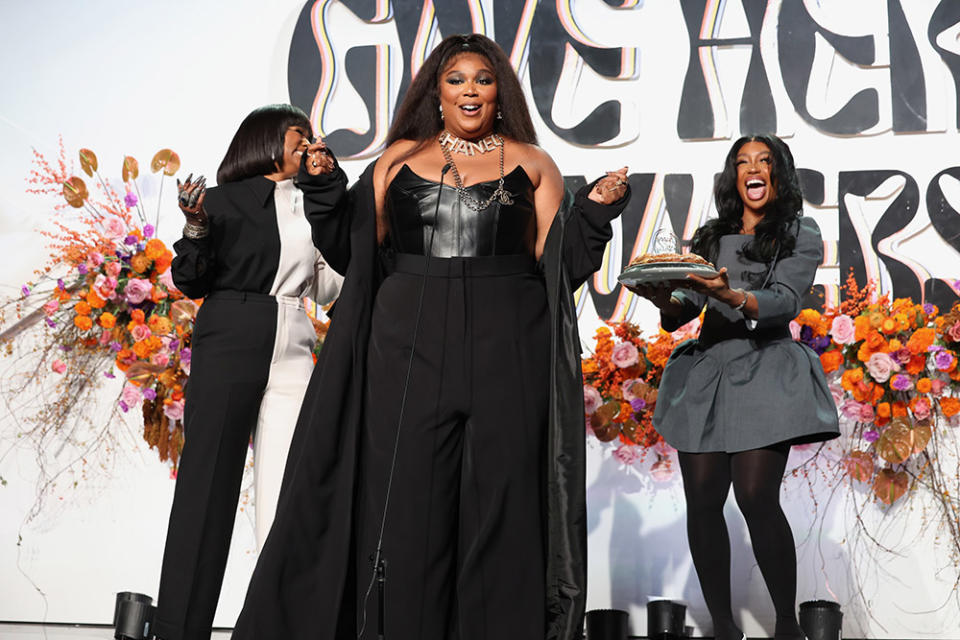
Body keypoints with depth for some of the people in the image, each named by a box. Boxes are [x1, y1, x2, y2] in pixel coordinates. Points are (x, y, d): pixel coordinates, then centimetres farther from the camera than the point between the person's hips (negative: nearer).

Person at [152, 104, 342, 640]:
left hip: (293, 350, 4)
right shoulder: (226, 200, 4)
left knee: (285, 485, -2)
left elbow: (326, 287, 20)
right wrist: (196, 227, -16)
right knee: (208, 481, -2)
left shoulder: (311, 206, 17)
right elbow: (192, 282, 2)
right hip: (230, 346, -4)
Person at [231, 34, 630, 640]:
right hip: (410, 356, 1)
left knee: (498, 507, 1)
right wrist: (325, 189, -2)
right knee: (407, 505, 1)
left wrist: (596, 210, -9)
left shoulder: (532, 164, 10)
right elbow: (355, 253, 9)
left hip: (507, 357, -1)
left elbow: (560, 266, 5)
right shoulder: (400, 159, 12)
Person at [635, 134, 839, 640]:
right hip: (705, 368, 4)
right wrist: (667, 300, -13)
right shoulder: (710, 237, 19)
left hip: (764, 370, -4)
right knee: (702, 500, -2)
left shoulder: (800, 236, 7)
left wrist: (730, 296, -28)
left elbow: (785, 301, -9)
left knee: (756, 498, -15)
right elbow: (687, 305, 11)